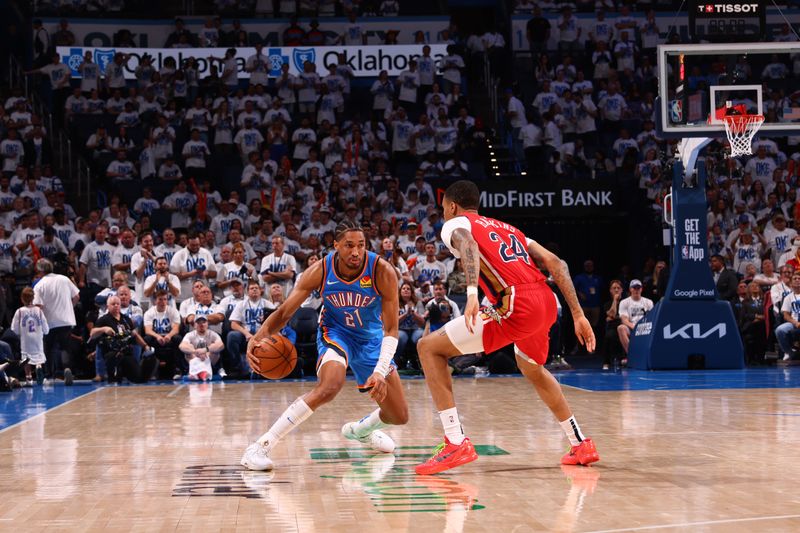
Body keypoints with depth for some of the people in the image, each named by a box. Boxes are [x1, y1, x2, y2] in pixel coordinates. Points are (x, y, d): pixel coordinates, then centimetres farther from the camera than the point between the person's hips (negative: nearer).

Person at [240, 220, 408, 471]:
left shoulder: (382, 272, -27)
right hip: (335, 331, -3)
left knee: (399, 417, 4)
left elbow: (391, 329, -22)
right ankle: (261, 446, -31)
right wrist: (259, 336, -37)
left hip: (371, 337, 3)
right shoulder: (320, 271, -24)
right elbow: (284, 311, -17)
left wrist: (380, 372, -34)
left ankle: (360, 429, 41)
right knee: (329, 386, -36)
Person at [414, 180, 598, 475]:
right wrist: (578, 315, 19)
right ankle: (581, 445, 38)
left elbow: (468, 244, -13)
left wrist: (472, 293, -29)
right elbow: (556, 263, 21)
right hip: (546, 303, 7)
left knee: (429, 348, 3)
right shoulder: (508, 229, 33)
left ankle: (456, 443, -9)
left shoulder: (454, 224, 14)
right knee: (532, 368, 37)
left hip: (516, 307, -7)